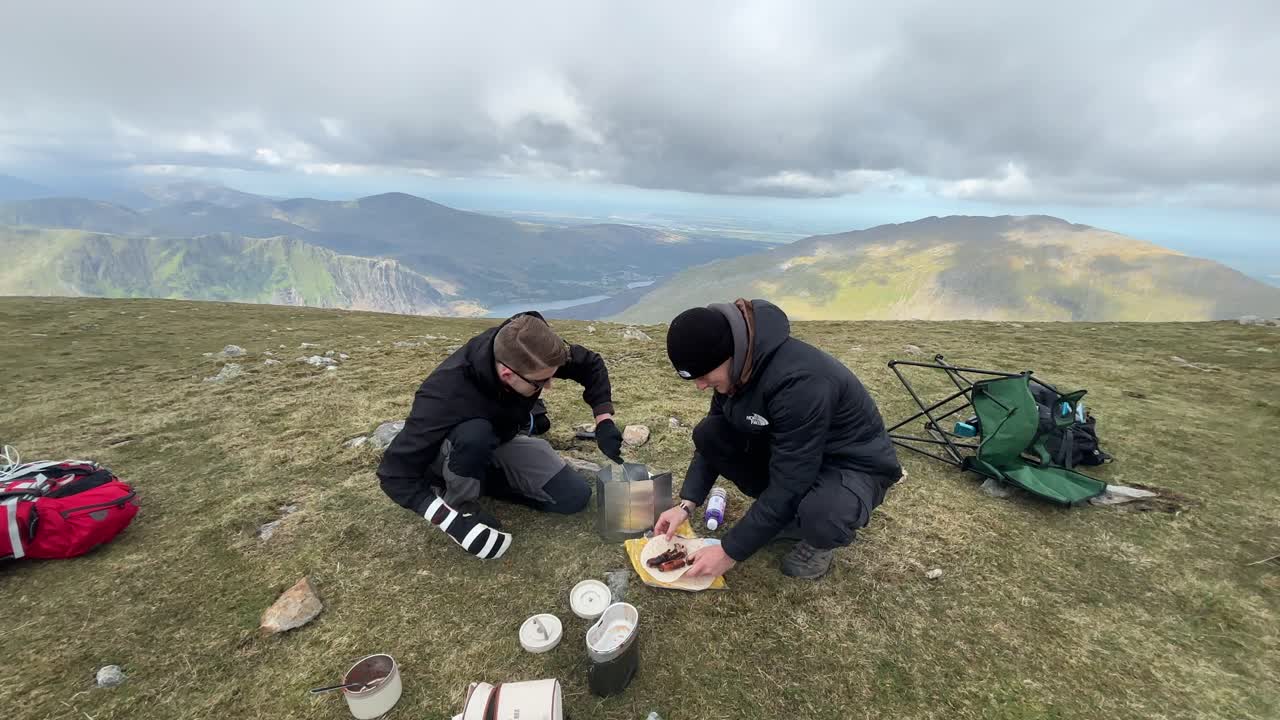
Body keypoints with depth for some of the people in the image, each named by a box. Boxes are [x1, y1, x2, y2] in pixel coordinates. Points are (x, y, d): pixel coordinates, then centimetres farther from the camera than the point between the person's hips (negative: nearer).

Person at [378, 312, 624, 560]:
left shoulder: (528, 351, -29)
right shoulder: (447, 393, -40)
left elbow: (590, 364, -12)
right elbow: (395, 472, -33)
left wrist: (604, 422, -23)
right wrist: (454, 522, -39)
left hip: (504, 439, 4)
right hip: (451, 453, -4)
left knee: (575, 497, -10)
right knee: (474, 434, -41)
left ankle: (481, 480, 4)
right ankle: (461, 505, -11)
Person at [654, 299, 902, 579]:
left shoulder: (799, 382, -37)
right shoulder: (738, 363, -12)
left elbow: (788, 486, -31)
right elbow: (714, 437, 1)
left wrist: (730, 551, -23)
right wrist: (687, 503, -8)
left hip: (854, 463, -7)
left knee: (820, 516, -39)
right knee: (708, 434, -11)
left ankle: (820, 538, 0)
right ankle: (788, 514, 5)